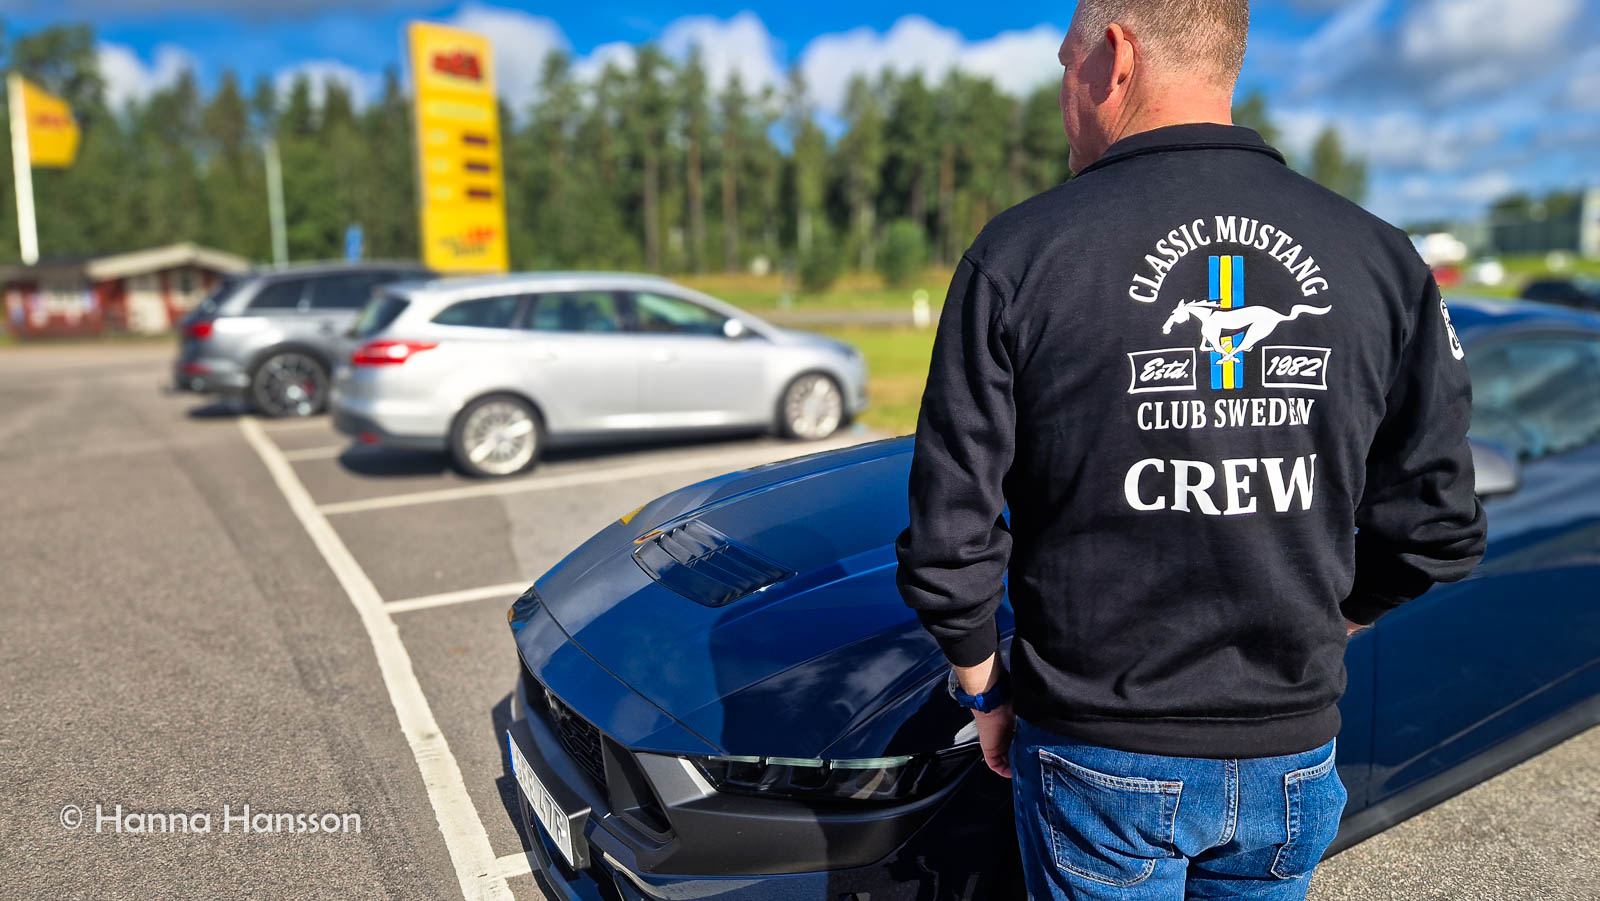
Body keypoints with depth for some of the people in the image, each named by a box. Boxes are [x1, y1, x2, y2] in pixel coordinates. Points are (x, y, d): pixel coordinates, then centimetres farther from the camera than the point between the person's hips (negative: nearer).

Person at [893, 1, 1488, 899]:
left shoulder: (1023, 253, -14)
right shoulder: (1380, 258, -3)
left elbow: (951, 543, -14)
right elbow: (1438, 528, 2)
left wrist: (986, 689, 3)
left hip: (1101, 758, -3)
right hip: (1294, 757, 4)